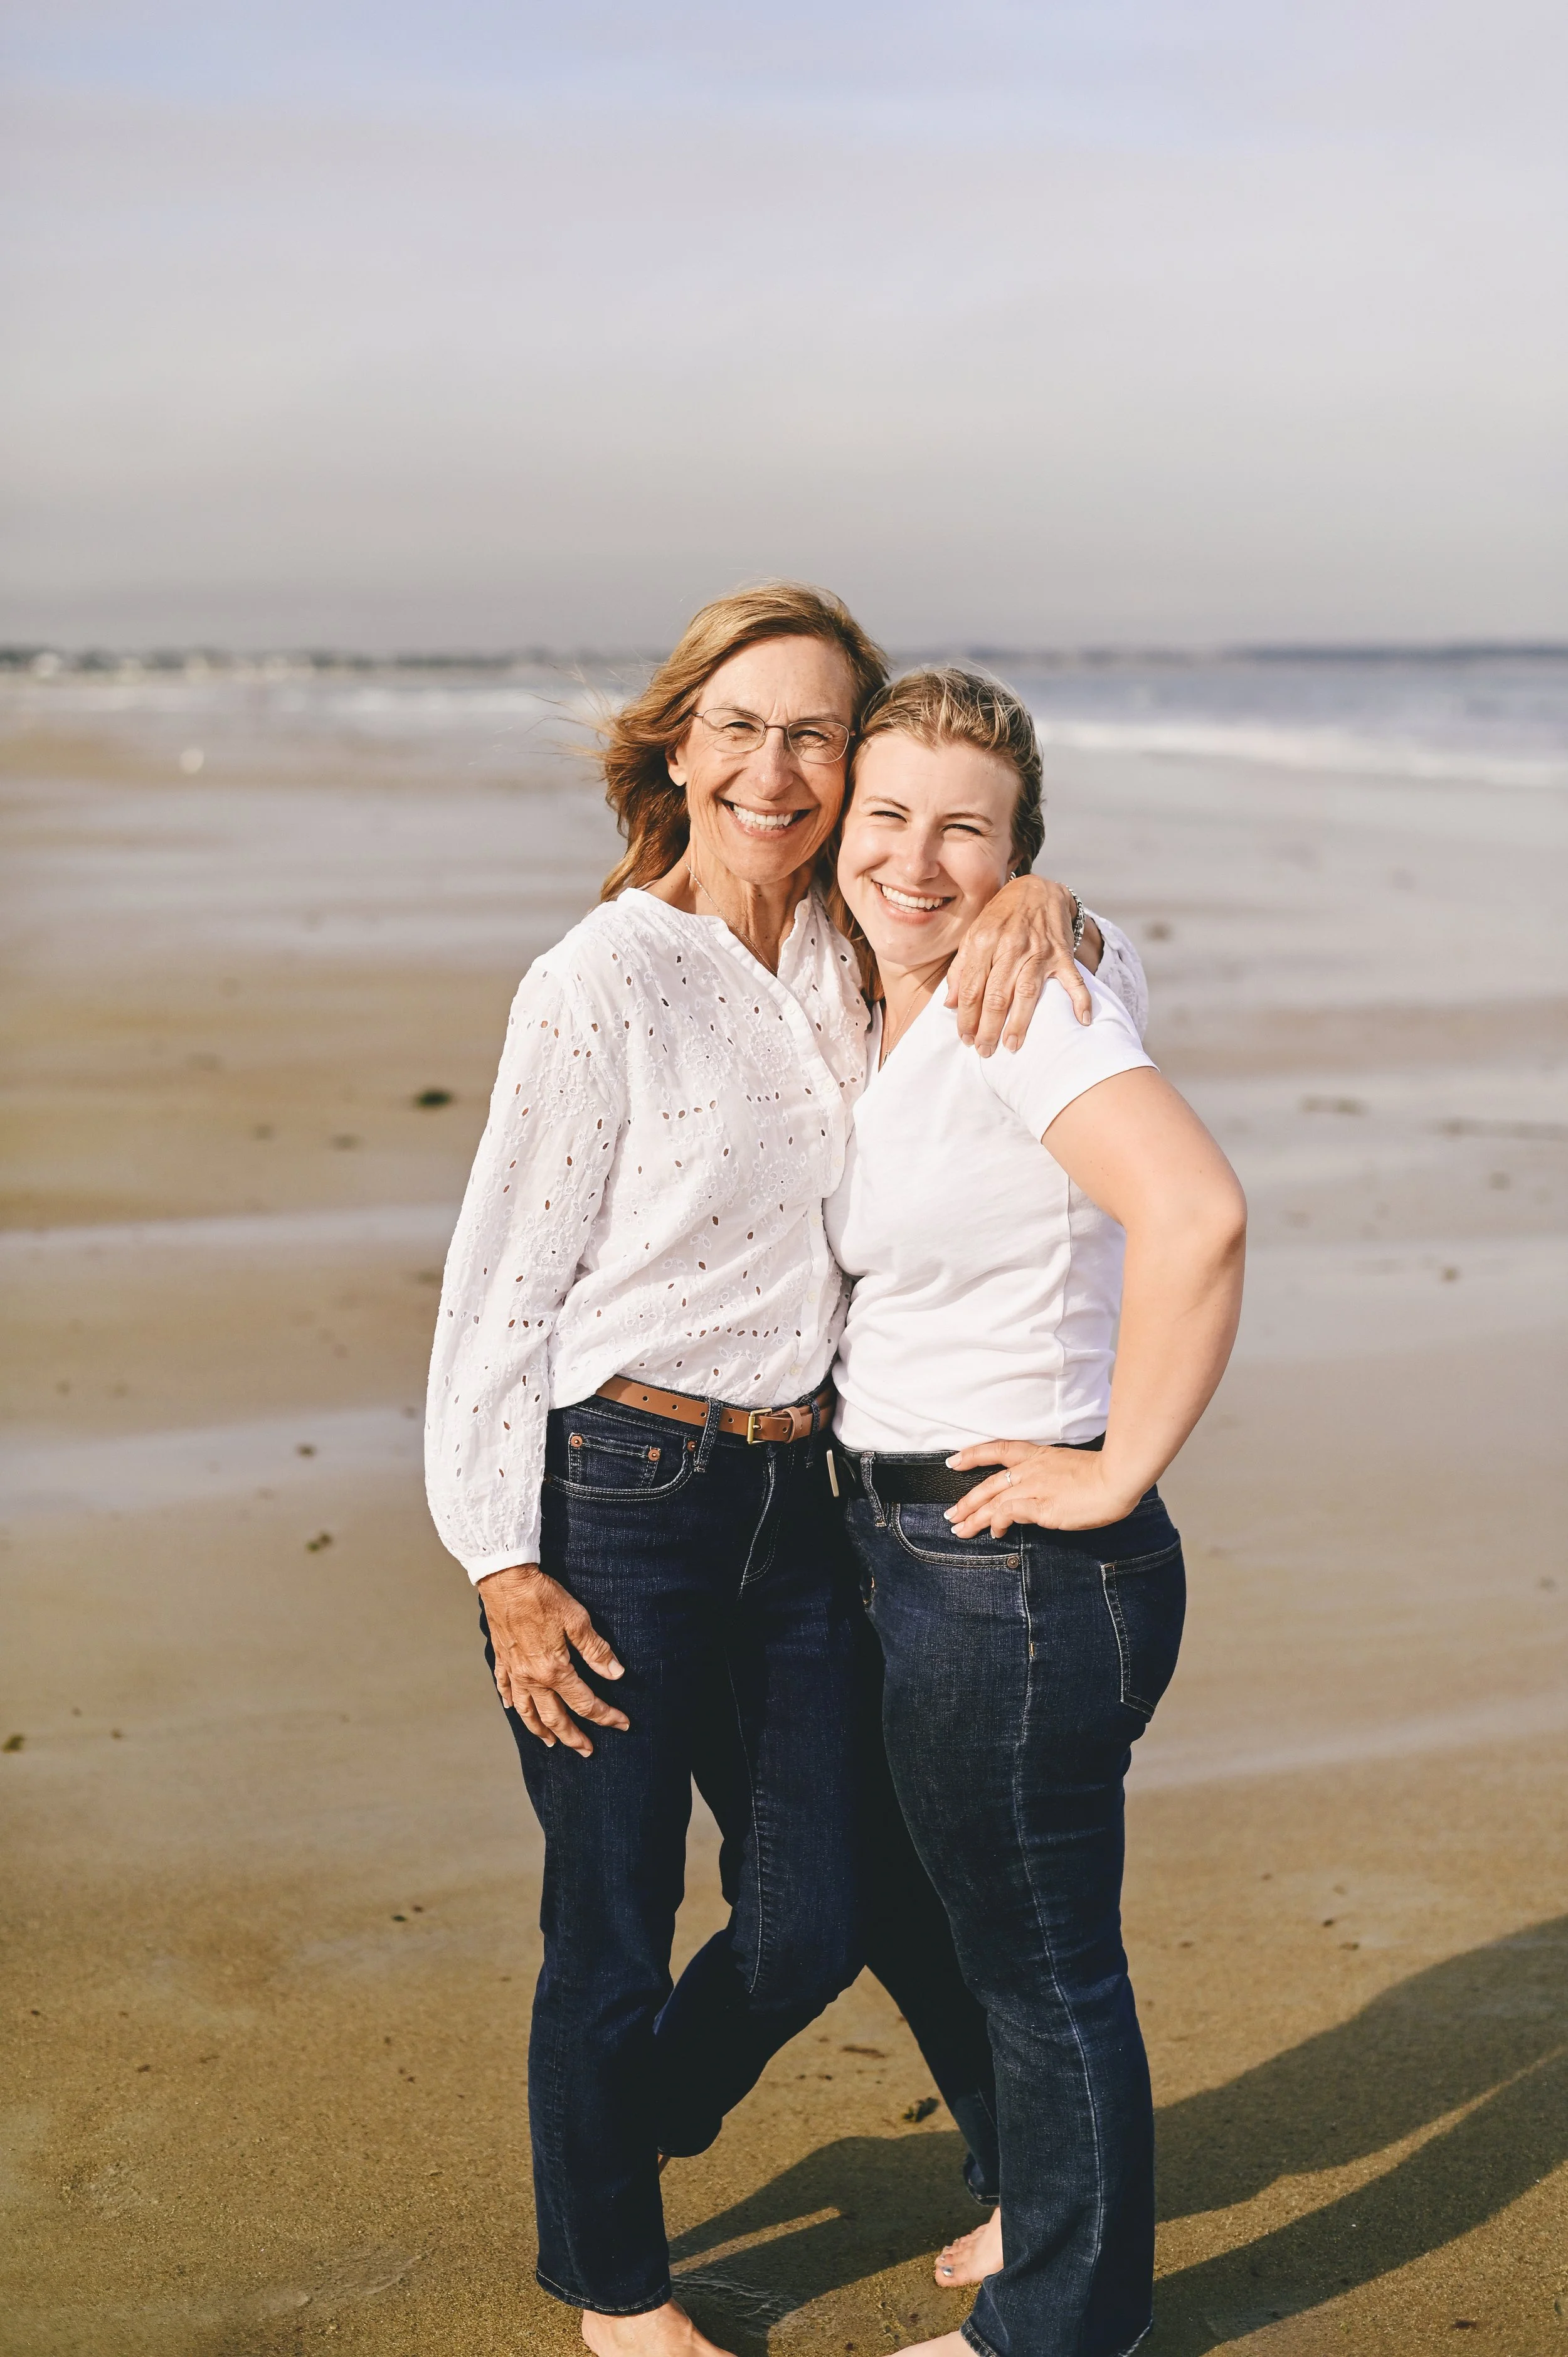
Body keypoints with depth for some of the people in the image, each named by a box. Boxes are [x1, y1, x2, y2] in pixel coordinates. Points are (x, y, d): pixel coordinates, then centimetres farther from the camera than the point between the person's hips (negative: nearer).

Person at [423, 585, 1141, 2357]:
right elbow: (500, 1285, -8)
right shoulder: (601, 984, -11)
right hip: (614, 1501, -6)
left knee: (809, 1926, 11)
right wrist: (507, 1571, -11)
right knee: (613, 1929, 7)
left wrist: (1038, 904, -9)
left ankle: (639, 2126, 43)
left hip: (792, 1497, 6)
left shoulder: (853, 964, 5)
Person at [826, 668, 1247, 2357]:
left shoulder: (1023, 1006, -19)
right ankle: (1057, 2214, 47)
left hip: (1018, 1568, -9)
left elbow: (1196, 1216, -35)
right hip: (913, 1550, 10)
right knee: (998, 1927, 26)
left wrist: (1120, 1472, -26)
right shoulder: (883, 1026, 9)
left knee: (1042, 1956, 8)